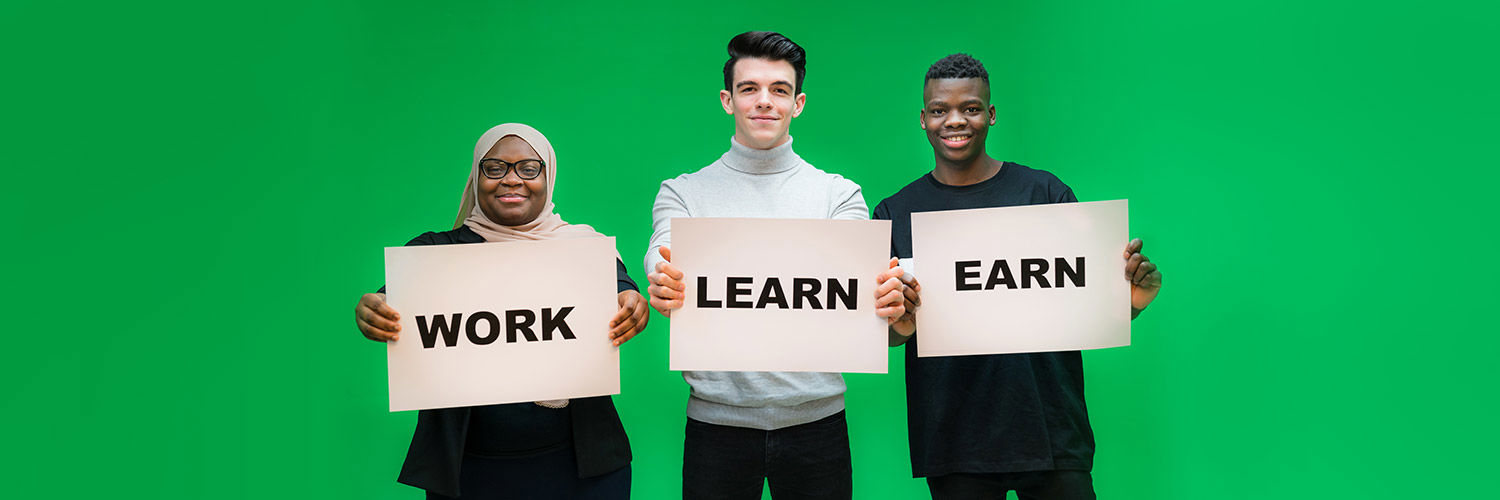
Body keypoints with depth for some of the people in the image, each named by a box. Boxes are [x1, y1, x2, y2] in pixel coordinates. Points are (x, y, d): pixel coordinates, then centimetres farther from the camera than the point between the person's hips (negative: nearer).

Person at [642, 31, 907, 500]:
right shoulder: (682, 193, 5)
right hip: (717, 419, 0)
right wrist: (666, 287, -38)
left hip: (815, 416, 1)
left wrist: (883, 292, -33)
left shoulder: (839, 194, 6)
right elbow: (665, 262, -13)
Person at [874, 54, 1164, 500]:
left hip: (1051, 434, 0)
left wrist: (1129, 299, -17)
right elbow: (879, 336, 3)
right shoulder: (896, 213, 6)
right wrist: (900, 325, -20)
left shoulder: (1044, 192, 4)